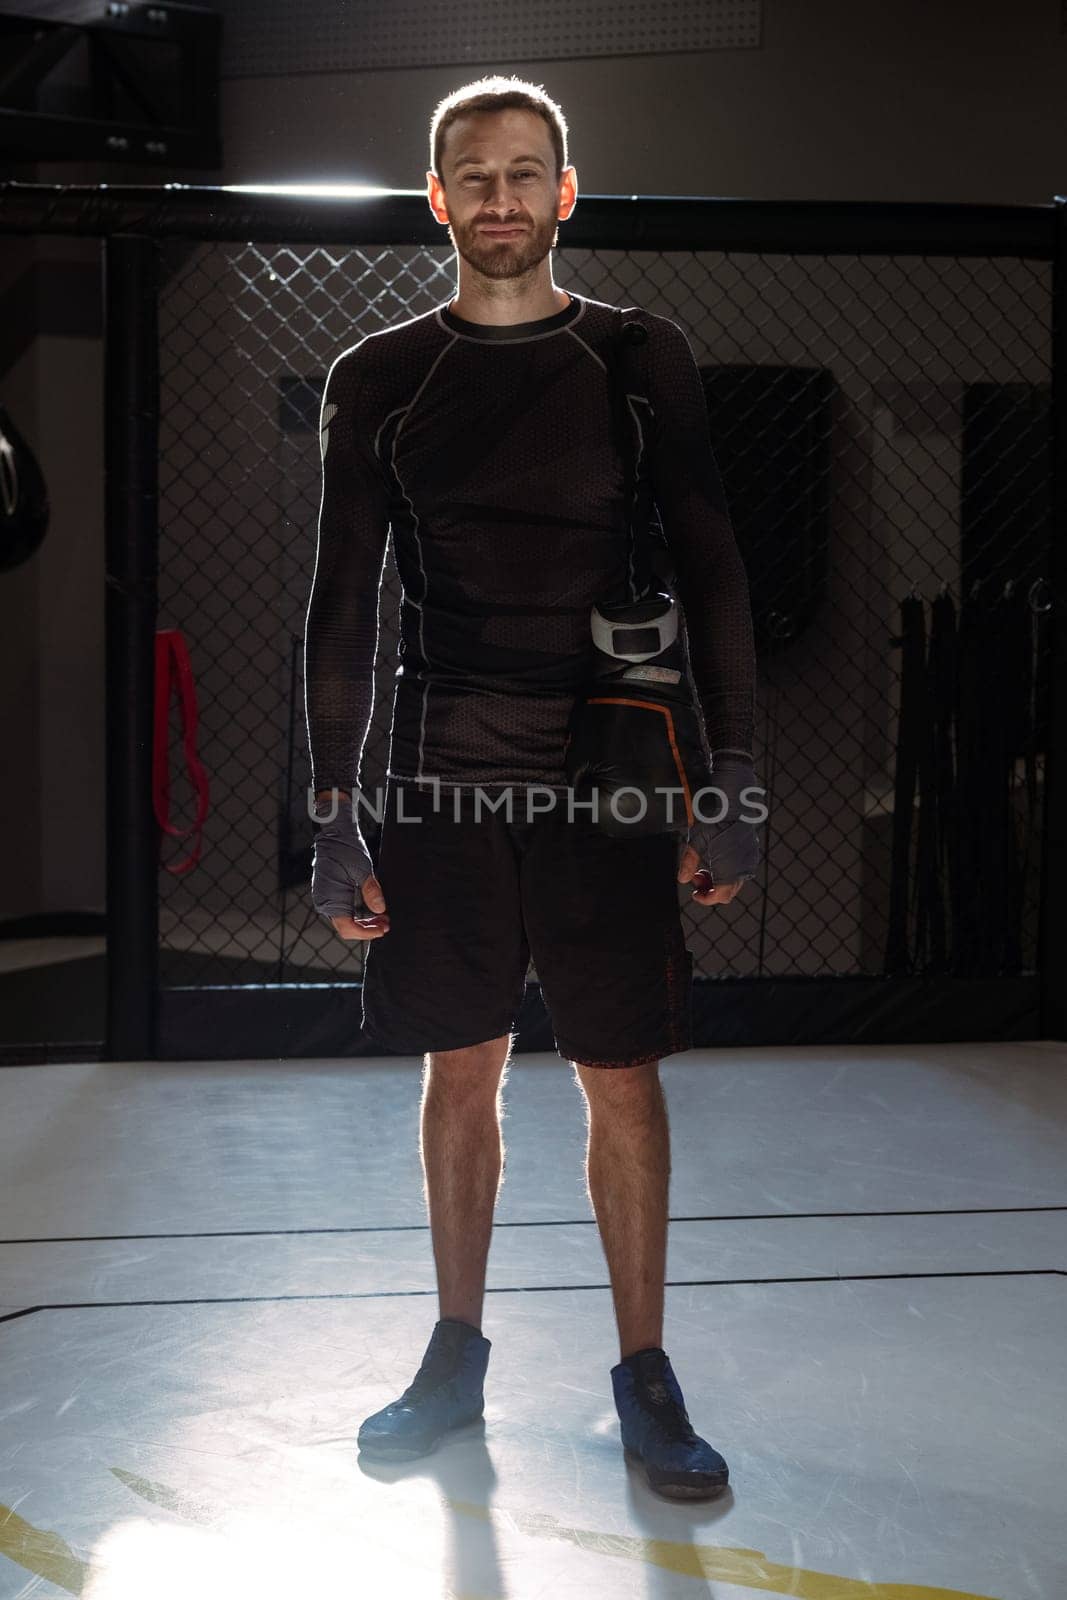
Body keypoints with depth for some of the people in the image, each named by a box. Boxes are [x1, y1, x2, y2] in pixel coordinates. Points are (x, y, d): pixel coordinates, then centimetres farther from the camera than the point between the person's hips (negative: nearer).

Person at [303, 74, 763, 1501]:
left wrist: (734, 786, -3)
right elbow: (343, 606, 6)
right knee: (461, 1073, 10)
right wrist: (334, 821, 1)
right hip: (442, 788, 1)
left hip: (605, 787, -1)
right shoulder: (379, 380, 7)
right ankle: (457, 1359, 25)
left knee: (623, 1079, 2)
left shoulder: (643, 360, 5)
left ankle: (644, 1378, 17)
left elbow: (710, 574, 4)